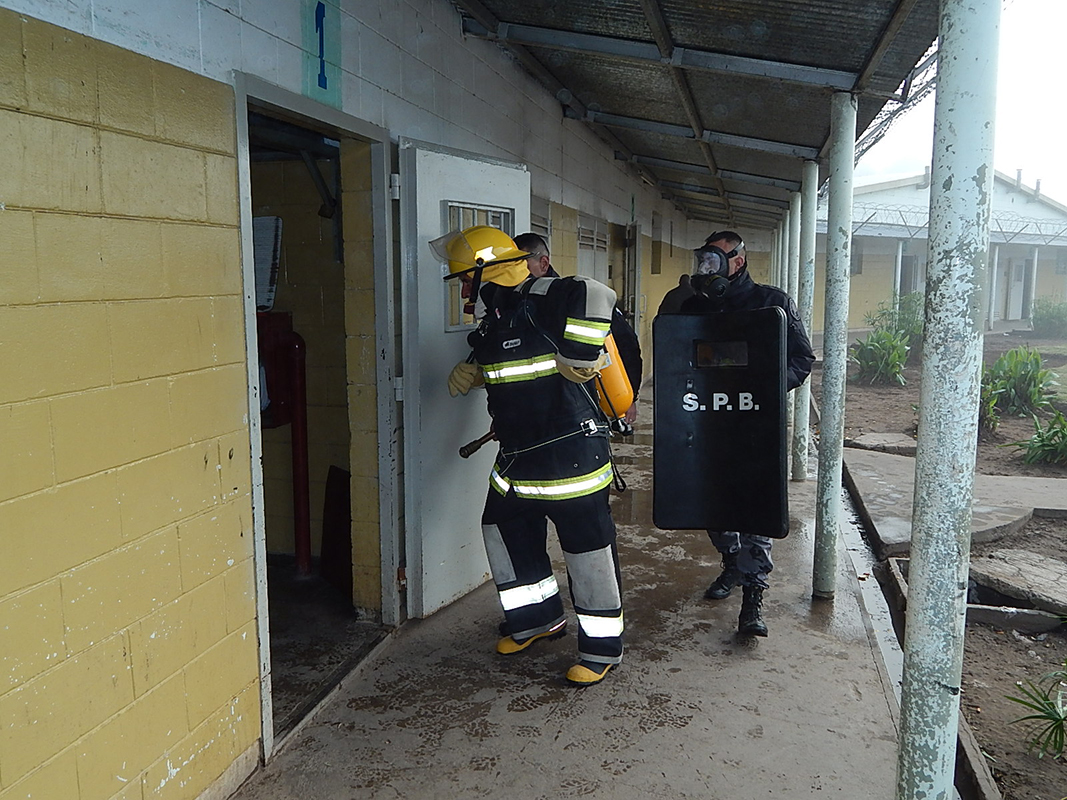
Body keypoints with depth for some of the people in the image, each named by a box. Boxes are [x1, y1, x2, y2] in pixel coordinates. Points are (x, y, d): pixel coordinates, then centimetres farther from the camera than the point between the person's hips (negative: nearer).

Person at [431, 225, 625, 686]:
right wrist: (472, 373, 8)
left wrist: (579, 359, -30)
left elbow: (595, 297, -33)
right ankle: (539, 617, 38)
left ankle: (602, 647, 16)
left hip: (570, 457, -10)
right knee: (504, 529, 19)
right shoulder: (496, 319, 13)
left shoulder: (540, 300, -17)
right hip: (518, 458, 10)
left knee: (587, 547, 1)